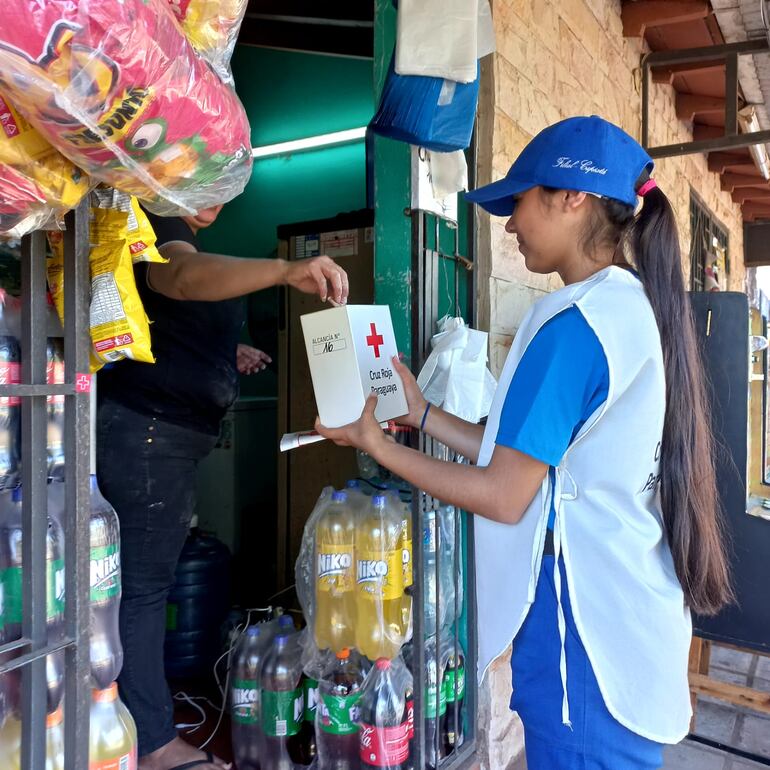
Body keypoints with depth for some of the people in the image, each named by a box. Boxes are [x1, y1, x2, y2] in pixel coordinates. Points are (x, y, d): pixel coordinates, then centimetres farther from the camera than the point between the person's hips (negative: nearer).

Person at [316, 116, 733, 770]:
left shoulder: (575, 323, -21)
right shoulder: (638, 306, 7)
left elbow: (503, 496, -18)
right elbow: (535, 455, 9)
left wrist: (378, 446, -7)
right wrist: (423, 414, 10)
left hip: (582, 623, -9)